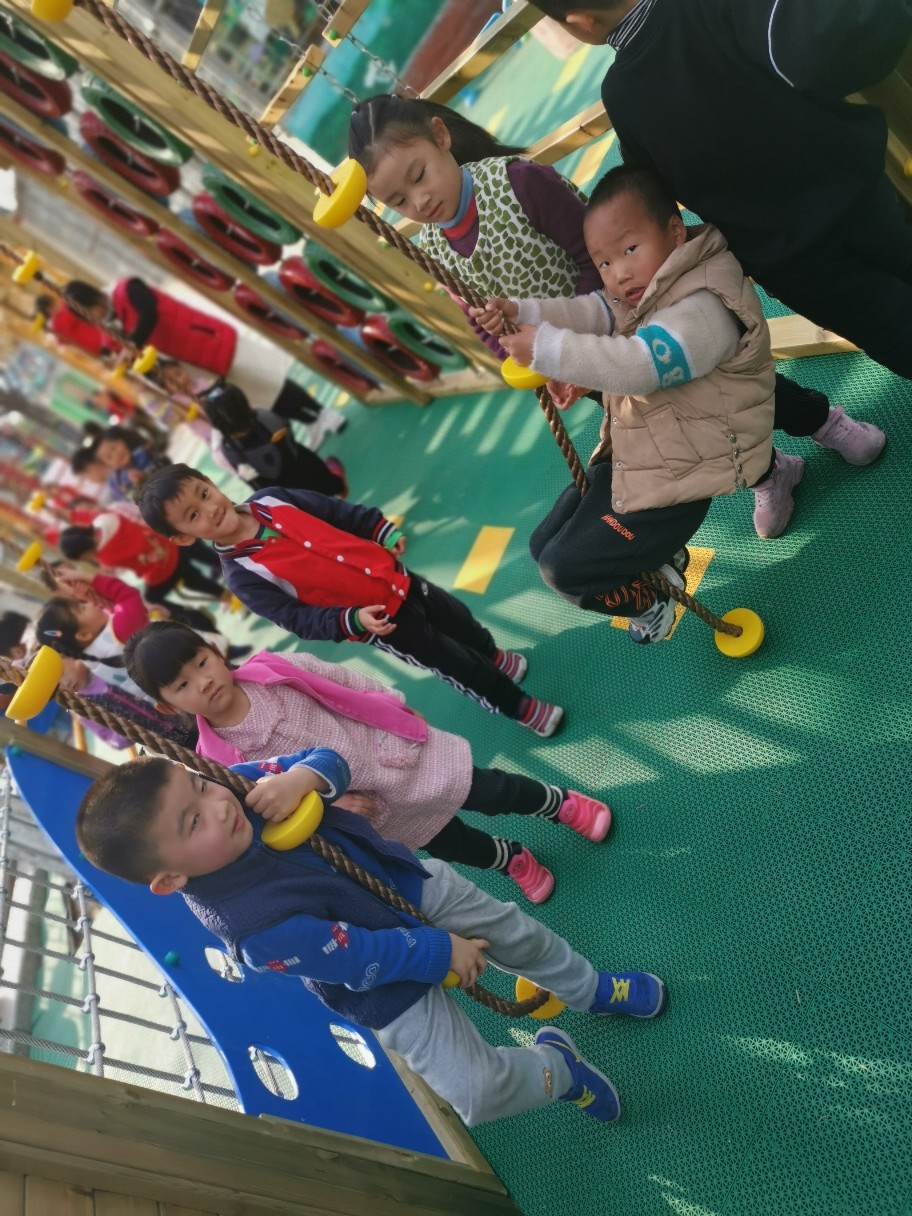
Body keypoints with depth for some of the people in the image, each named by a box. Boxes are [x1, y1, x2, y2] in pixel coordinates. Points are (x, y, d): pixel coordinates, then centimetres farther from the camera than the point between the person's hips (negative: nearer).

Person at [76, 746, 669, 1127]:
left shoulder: (237, 782, -22)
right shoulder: (254, 927, -37)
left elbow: (330, 761, -11)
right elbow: (365, 959, -26)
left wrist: (301, 775, -34)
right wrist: (441, 953, -13)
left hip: (409, 881, 5)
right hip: (392, 990, -5)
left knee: (518, 933, 16)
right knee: (481, 1092, -9)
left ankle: (593, 990, 50)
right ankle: (555, 1066, 26)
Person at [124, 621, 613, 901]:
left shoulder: (273, 670, -17)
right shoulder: (221, 759, -18)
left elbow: (351, 683, -4)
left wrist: (404, 712, 4)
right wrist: (330, 803, -18)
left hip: (392, 752, 0)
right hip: (377, 813, 0)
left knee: (487, 791, 8)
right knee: (450, 845, 15)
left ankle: (561, 802, 38)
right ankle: (514, 860, 47)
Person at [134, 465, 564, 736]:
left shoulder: (272, 500, -7)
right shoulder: (242, 575, -20)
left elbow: (342, 512, 3)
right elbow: (298, 619, -23)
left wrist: (384, 531, -8)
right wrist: (353, 621, -34)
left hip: (393, 579, 5)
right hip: (380, 623, -5)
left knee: (459, 618, 27)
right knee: (453, 663, 10)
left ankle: (495, 658, 61)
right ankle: (518, 706, 37)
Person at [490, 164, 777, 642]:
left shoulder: (705, 307, -24)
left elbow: (637, 364, -37)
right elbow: (591, 312, -7)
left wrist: (549, 348, -39)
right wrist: (523, 314, -25)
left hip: (675, 479, -10)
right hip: (630, 457, 10)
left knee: (564, 570, -8)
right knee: (545, 544, 16)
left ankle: (650, 600, 19)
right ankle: (663, 557, 29)